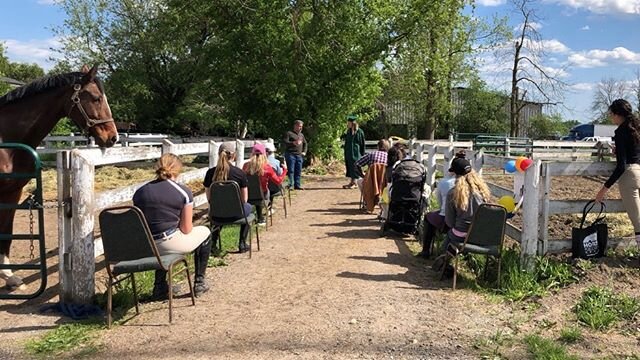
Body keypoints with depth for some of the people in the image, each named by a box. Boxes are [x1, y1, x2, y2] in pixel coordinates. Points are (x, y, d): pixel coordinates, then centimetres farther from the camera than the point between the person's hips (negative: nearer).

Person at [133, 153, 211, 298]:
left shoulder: (139, 192, 6)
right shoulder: (184, 192, -6)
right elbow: (186, 230, -4)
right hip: (171, 244, -5)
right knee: (205, 232, 24)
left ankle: (159, 286, 37)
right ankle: (199, 283, 27)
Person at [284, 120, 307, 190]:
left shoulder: (302, 135, 21)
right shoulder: (289, 133, 0)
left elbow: (305, 143, 30)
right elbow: (285, 142, -11)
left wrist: (304, 152, 14)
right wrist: (294, 143, -27)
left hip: (299, 155, 6)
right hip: (290, 154, -6)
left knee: (298, 171, 5)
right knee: (291, 170, -8)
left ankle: (297, 185, 11)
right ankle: (290, 185, -6)